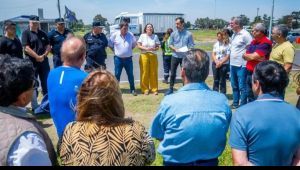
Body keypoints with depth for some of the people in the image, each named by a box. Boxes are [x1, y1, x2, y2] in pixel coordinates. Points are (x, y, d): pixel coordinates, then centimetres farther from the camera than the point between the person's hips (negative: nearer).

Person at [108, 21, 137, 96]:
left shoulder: (131, 35, -1)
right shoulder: (115, 35, -5)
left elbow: (134, 44, 15)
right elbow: (110, 44, 7)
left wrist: (129, 50, 8)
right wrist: (115, 51, 4)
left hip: (128, 59, 1)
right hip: (118, 59, -1)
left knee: (130, 75, 6)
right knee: (117, 75, 6)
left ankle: (132, 90, 17)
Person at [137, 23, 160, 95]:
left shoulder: (155, 36, 8)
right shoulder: (142, 36, 4)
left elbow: (158, 46, 7)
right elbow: (138, 45, 1)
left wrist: (154, 49, -14)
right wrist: (146, 48, -14)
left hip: (153, 56, 1)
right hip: (144, 55, -1)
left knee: (153, 73, 3)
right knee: (145, 73, -1)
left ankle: (154, 89, 14)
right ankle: (145, 89, 10)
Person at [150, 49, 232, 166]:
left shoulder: (169, 102, -24)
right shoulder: (222, 101, -15)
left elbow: (157, 135, -8)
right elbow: (221, 134, 1)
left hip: (175, 163, -2)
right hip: (211, 162, 2)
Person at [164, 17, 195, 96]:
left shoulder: (188, 34, -5)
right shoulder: (173, 34, 2)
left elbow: (191, 46, -3)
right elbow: (170, 45, 5)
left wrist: (187, 50, -23)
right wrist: (175, 49, -14)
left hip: (184, 57, -2)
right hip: (175, 56, 2)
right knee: (173, 73, 7)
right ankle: (171, 89, 19)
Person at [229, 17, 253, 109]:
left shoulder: (245, 34, -14)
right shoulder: (234, 34, 12)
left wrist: (245, 55, -12)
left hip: (241, 65, -9)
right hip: (233, 64, 9)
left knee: (242, 87, 1)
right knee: (234, 86, 18)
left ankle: (243, 105, 12)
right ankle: (235, 103, 31)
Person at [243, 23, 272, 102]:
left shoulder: (266, 43, -14)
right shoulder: (253, 41, 12)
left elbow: (253, 57, -19)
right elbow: (245, 55, 9)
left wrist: (246, 55, 1)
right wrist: (251, 56, -10)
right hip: (249, 72, 8)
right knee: (250, 96, 19)